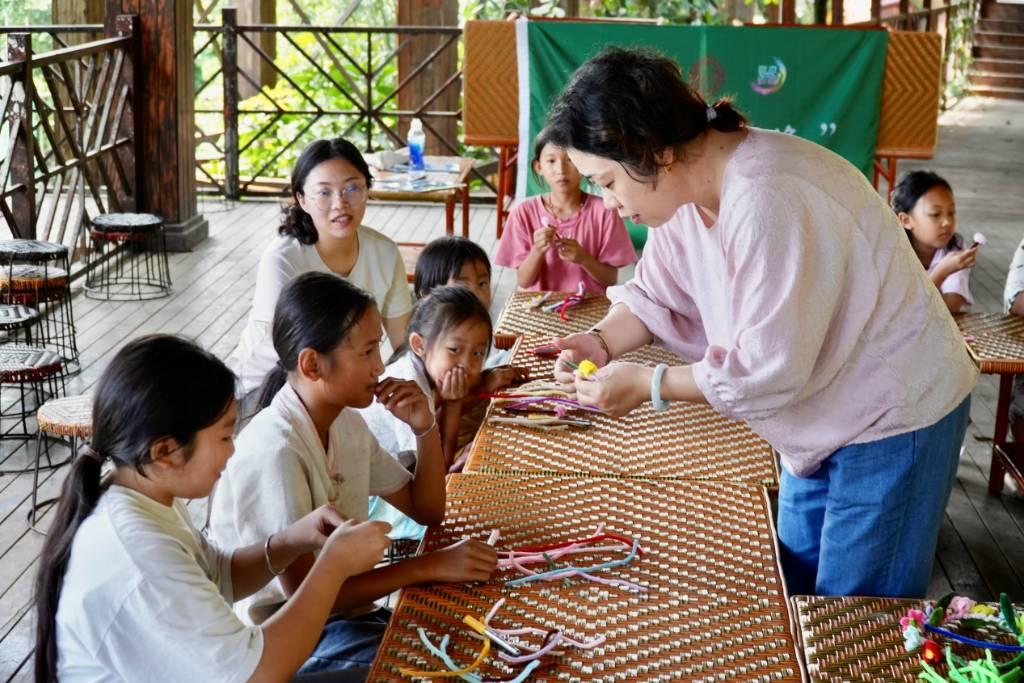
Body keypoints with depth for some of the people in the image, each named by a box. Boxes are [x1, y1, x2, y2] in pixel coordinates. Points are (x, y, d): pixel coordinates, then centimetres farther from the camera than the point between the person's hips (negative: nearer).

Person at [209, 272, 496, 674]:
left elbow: (426, 512, 10)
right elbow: (304, 593, -25)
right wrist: (430, 566, -25)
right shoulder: (275, 449, -25)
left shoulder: (346, 421, 2)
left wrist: (425, 430, -7)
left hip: (344, 606, 8)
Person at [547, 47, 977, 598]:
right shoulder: (688, 181, -5)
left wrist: (646, 384, -20)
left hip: (894, 416, -9)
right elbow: (656, 295, 6)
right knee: (797, 590, 20)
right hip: (826, 417, 9)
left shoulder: (767, 200, -34)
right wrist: (603, 341, -13)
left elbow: (768, 370, -30)